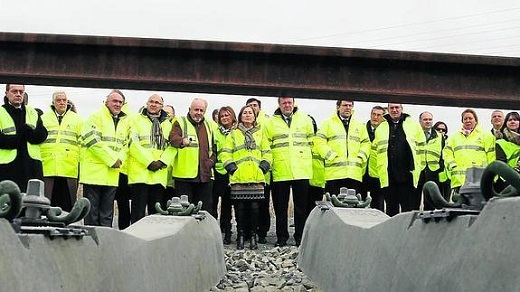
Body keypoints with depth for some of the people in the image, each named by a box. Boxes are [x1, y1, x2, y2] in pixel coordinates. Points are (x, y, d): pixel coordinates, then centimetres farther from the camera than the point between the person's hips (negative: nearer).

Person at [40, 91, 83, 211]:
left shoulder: (77, 119, 13)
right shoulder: (43, 119, 13)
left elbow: (82, 142, 9)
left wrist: (80, 161, -1)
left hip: (69, 169, 0)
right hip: (47, 168, 0)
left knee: (67, 204, 3)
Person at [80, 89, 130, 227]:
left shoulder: (125, 121, 16)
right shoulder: (96, 117, -3)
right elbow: (93, 141, -13)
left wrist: (120, 160, -3)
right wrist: (113, 160, -13)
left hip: (113, 174, 5)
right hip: (94, 172, -5)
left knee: (107, 215, 9)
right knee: (91, 214, 0)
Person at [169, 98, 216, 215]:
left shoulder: (210, 126, 18)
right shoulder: (180, 122, 4)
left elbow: (214, 147, 22)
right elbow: (173, 138, -15)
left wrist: (212, 160, 3)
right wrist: (182, 141, -37)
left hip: (205, 175, 4)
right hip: (184, 174, -4)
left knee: (206, 209, 8)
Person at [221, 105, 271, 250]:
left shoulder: (260, 134, 18)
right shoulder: (233, 134, 13)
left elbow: (267, 153, 15)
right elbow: (225, 153, 7)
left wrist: (263, 166, 0)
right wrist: (231, 167, -5)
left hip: (256, 178, 1)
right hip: (238, 178, -1)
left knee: (254, 207, -2)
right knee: (240, 207, -1)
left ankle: (253, 236, 7)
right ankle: (240, 235, 8)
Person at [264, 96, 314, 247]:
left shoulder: (305, 120, 8)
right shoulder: (270, 123, 7)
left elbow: (312, 142, 11)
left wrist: (309, 162, 6)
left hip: (302, 171, 0)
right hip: (280, 172, 0)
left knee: (301, 206, 6)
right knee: (280, 207, 7)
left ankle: (300, 236, 15)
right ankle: (281, 237, 17)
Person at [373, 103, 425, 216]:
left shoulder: (413, 125, 8)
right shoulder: (381, 128, 11)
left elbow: (421, 147, 10)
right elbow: (375, 149, 15)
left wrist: (418, 166, 5)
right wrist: (381, 168, 9)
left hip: (407, 175, -2)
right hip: (388, 176, 2)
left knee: (407, 208, 0)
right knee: (391, 209, 8)